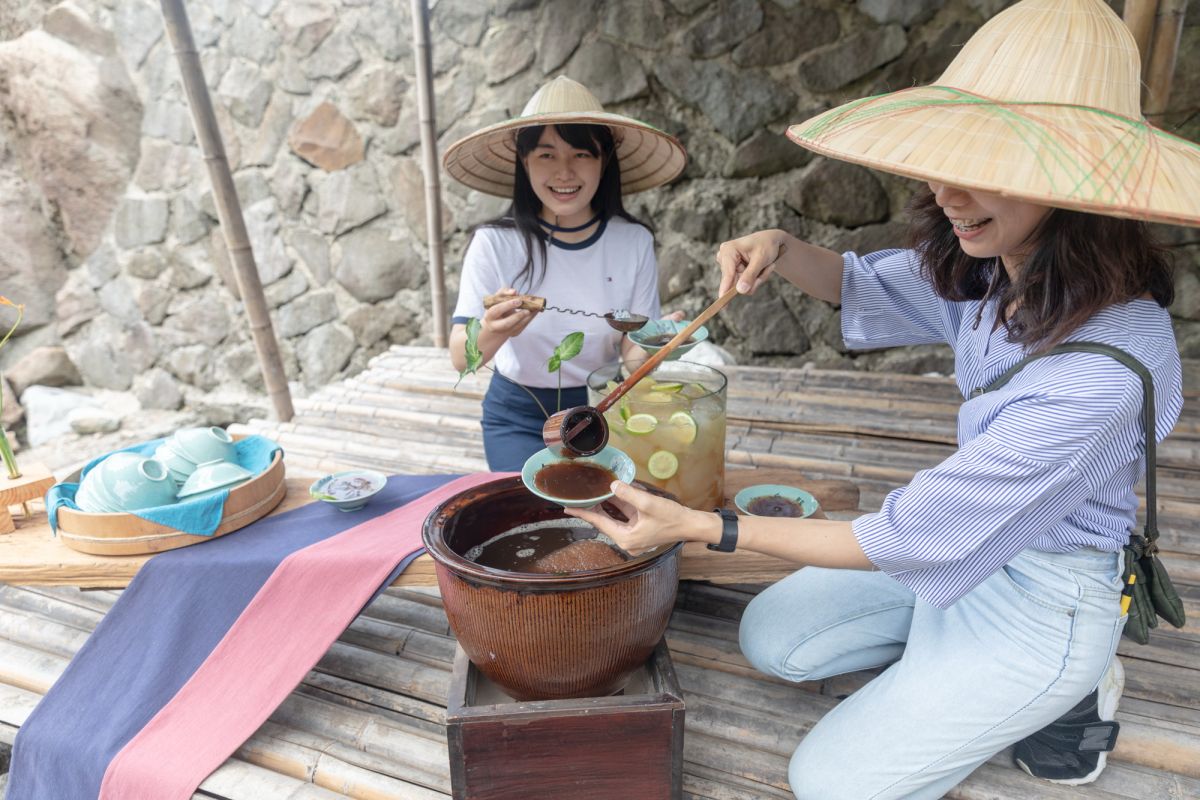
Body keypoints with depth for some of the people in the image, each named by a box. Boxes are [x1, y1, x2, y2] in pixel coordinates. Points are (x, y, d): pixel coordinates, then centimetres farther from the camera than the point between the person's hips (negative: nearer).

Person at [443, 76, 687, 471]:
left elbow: (633, 352, -9)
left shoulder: (634, 242, -11)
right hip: (520, 417, -1)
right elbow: (460, 358, -19)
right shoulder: (494, 243, -16)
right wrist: (491, 333, -42)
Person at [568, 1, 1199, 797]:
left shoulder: (1104, 371, -36)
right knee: (770, 639, 10)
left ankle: (1071, 692, 13)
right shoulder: (996, 266, -13)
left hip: (1042, 601, -7)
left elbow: (906, 536, -32)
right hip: (964, 543, 7)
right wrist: (781, 250, -17)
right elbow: (865, 284, 6)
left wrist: (699, 526, -29)